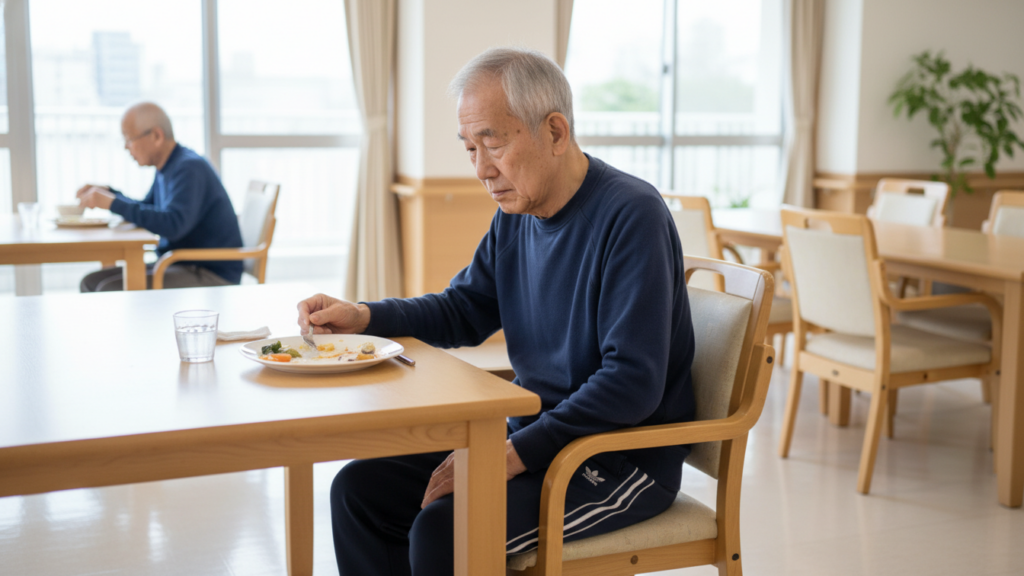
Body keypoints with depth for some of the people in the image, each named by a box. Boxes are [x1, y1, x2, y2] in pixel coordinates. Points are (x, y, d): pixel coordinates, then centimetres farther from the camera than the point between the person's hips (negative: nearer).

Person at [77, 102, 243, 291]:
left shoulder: (190, 168, -18)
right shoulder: (168, 168, 12)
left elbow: (173, 225, -33)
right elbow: (146, 211, 29)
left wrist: (112, 203, -26)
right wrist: (106, 193, 12)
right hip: (180, 266, 10)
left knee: (110, 290, -23)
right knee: (91, 282, 2)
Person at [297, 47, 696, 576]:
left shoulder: (631, 214, -19)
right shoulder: (515, 214, 6)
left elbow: (633, 384, -25)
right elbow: (464, 311, 18)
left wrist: (513, 455, -26)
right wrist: (362, 316, 1)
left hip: (626, 456, -8)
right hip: (531, 433, 8)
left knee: (442, 531, -27)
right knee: (359, 489, -1)